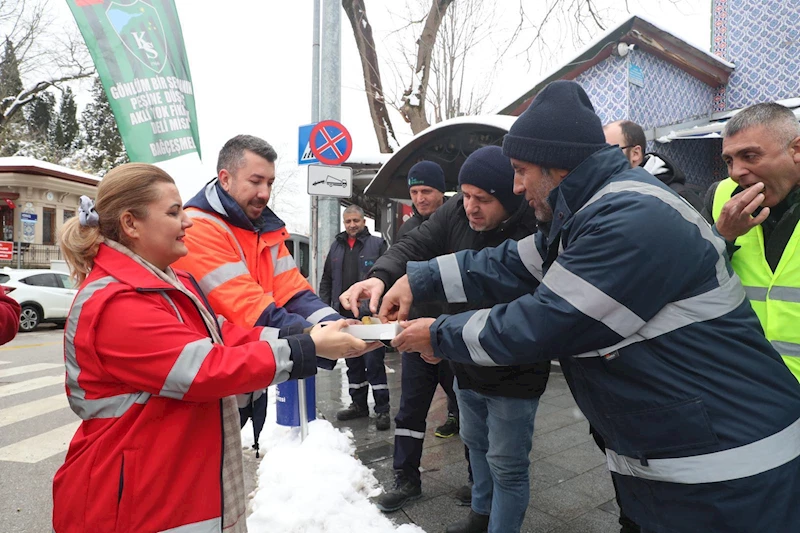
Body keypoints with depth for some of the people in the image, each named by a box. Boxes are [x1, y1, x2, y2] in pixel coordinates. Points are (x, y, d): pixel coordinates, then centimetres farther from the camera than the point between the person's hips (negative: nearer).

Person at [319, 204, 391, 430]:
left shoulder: (377, 244, -2)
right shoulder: (336, 247, 13)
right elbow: (326, 280, 17)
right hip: (344, 315, 5)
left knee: (374, 362, -4)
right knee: (353, 363, 14)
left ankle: (382, 409, 6)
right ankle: (358, 404, 27)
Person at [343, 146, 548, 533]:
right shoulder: (457, 212, -9)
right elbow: (414, 248, -11)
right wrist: (380, 277, -32)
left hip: (514, 374, -7)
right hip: (467, 363, 7)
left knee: (507, 466, 8)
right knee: (474, 442, 27)